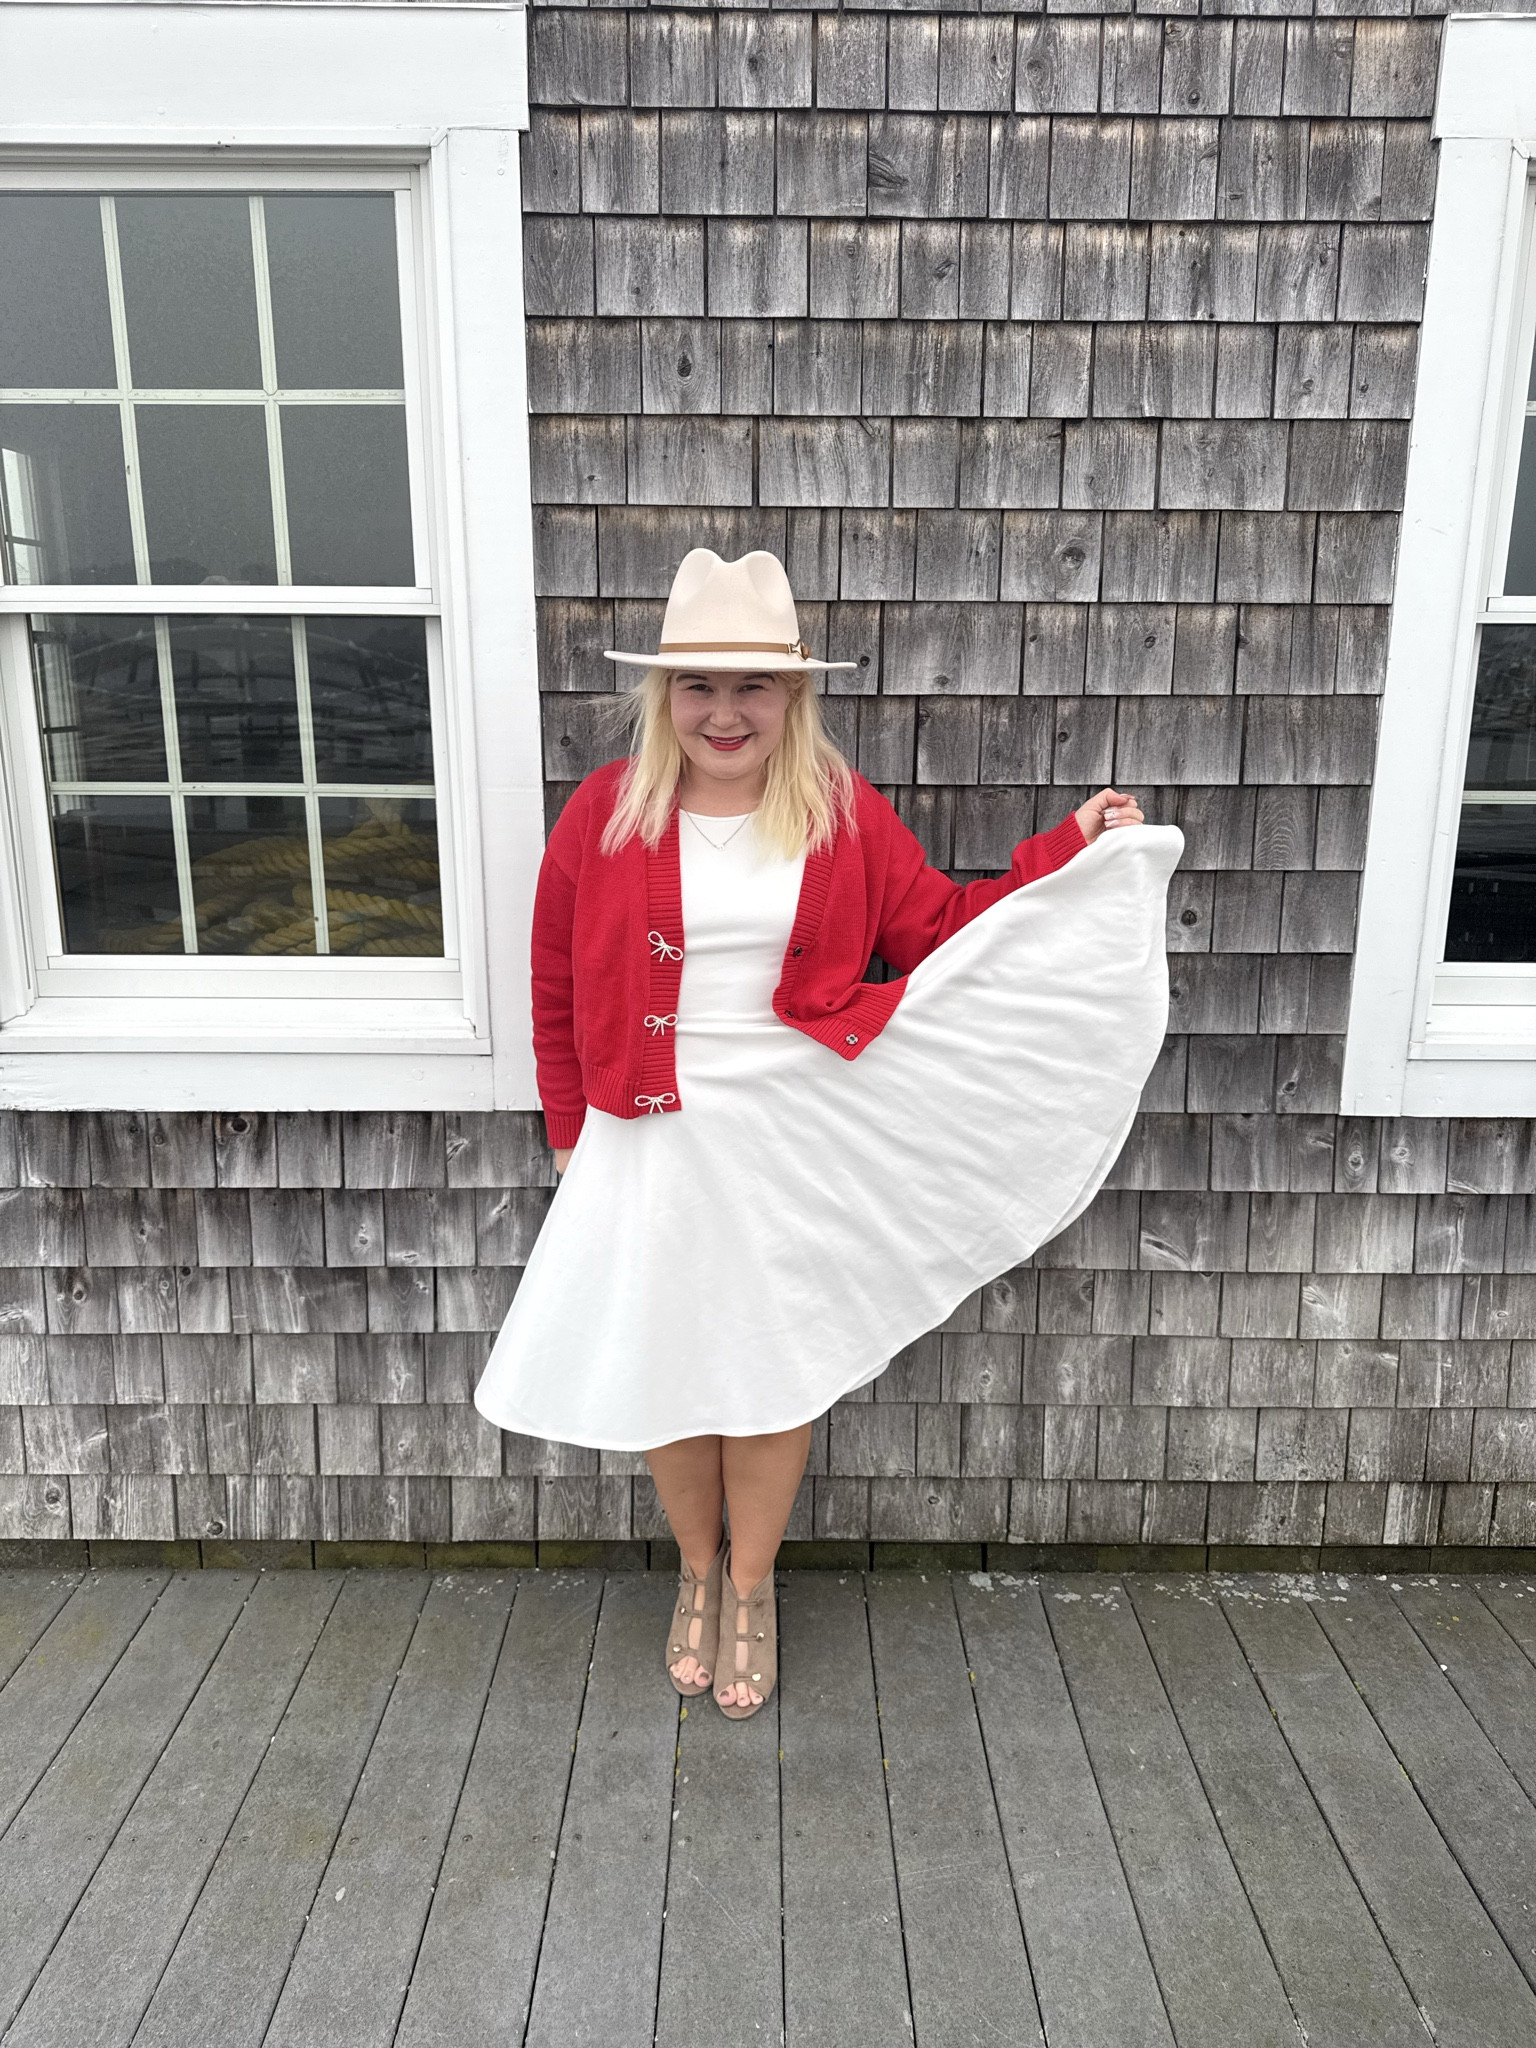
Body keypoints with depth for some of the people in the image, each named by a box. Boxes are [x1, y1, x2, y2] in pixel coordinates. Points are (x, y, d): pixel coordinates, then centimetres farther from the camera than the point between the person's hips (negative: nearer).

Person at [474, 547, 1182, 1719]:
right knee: (661, 1363, 12)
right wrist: (571, 1132, 3)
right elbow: (558, 993, 2)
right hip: (653, 1141, 1)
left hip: (794, 1140, 0)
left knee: (773, 1368, 12)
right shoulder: (604, 813, -4)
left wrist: (1072, 850, -5)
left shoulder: (846, 812, -2)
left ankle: (751, 1589, 37)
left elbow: (938, 930, 0)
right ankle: (698, 1574, 40)